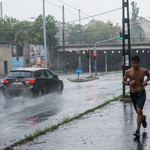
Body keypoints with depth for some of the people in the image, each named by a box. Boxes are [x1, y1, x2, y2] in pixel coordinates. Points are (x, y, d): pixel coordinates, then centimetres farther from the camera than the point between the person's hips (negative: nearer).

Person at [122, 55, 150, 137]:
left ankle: (138, 130, -11)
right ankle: (143, 118, 52)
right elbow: (123, 81, 4)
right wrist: (129, 83, -18)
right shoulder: (128, 72, -7)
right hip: (133, 94, 2)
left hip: (141, 94, -2)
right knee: (138, 112, 16)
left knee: (139, 111, -17)